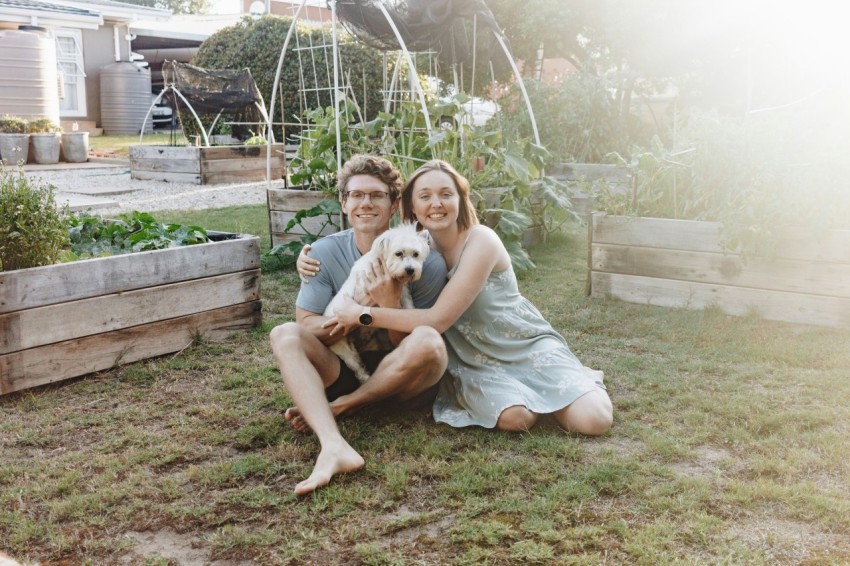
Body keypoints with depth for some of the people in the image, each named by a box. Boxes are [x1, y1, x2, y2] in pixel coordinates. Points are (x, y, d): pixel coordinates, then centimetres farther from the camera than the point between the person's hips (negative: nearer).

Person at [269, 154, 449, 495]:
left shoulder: (425, 260, -12)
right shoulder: (325, 252, -6)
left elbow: (408, 345, -9)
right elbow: (308, 329, -10)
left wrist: (389, 304, -27)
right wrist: (361, 307, -24)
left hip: (400, 379, -1)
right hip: (343, 369, 2)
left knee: (428, 342, -33)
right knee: (284, 335, -24)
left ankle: (337, 407, -15)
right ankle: (333, 447, -46)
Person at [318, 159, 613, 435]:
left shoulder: (481, 241, -21)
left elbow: (438, 319, -26)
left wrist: (363, 315, -22)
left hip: (528, 345, -3)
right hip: (475, 361, 3)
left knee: (594, 419, -20)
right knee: (514, 417, -29)